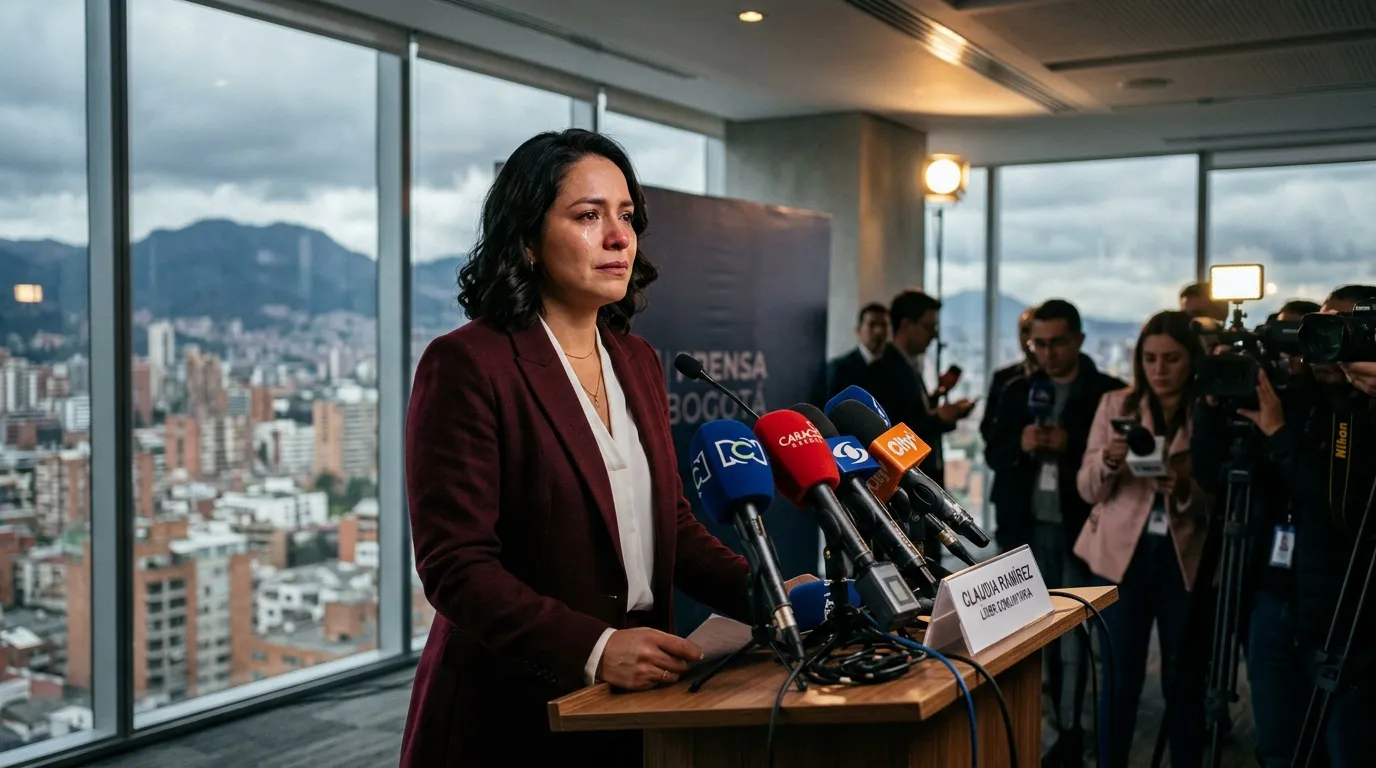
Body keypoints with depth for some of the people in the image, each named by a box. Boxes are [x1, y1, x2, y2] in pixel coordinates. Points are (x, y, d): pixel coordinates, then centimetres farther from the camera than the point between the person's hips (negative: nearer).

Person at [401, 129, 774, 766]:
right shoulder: (466, 364, -14)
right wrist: (593, 648, -28)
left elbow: (672, 522, 10)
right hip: (511, 715, -6)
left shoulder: (638, 362, 8)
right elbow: (455, 565, -19)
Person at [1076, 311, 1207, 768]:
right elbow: (1088, 489, 0)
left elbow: (1217, 501, -2)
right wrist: (1108, 461, -20)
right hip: (1123, 555, 0)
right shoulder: (1115, 405, 4)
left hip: (1186, 560, 0)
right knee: (1120, 679, 3)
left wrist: (1187, 487, -23)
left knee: (1183, 681, 7)